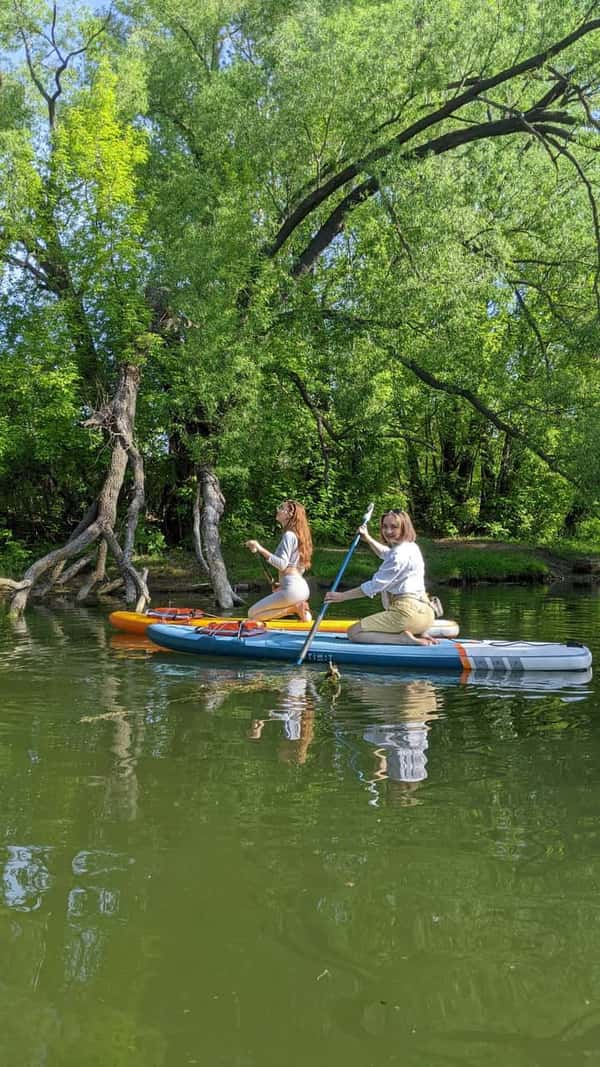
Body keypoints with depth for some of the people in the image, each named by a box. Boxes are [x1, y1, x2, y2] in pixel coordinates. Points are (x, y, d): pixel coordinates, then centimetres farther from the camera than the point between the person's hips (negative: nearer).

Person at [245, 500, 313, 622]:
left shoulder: (288, 535, -12)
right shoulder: (298, 534, 16)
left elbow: (282, 564, -21)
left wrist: (261, 549, -22)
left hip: (292, 589, -10)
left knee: (252, 613, -3)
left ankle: (294, 608, -9)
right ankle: (298, 606, 6)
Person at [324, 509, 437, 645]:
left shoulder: (401, 554, -15)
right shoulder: (410, 547, 16)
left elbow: (375, 585, -14)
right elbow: (385, 553, 42)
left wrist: (342, 596, -7)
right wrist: (368, 538, 35)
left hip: (409, 612, -10)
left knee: (354, 633, -7)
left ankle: (405, 638, -15)